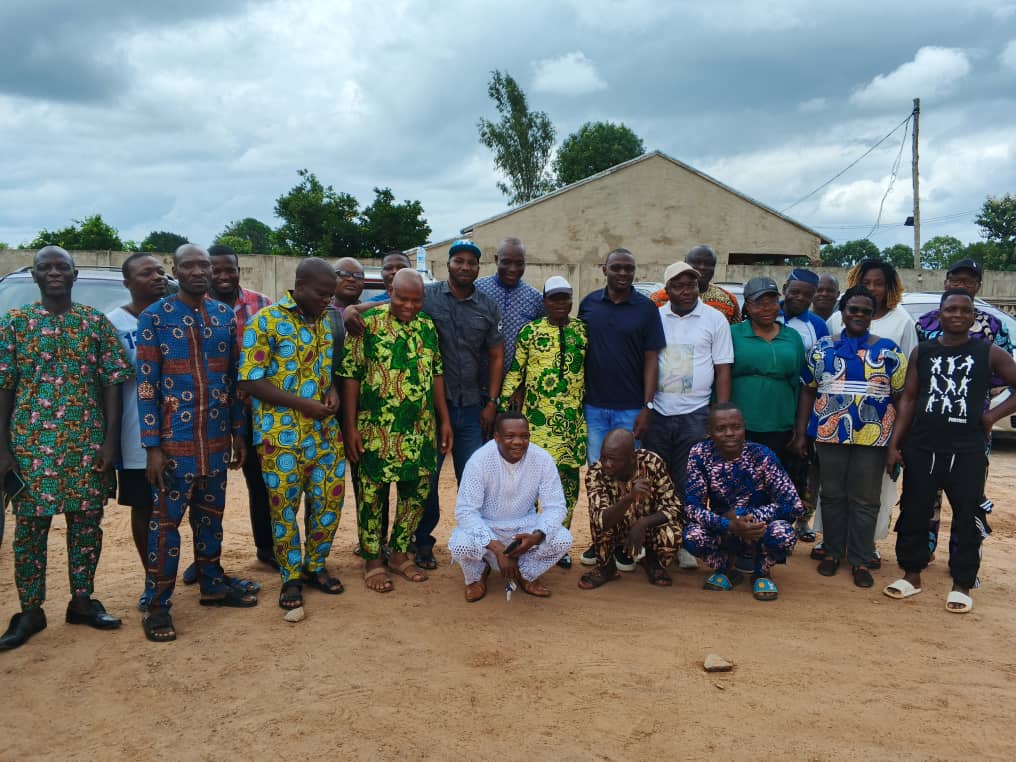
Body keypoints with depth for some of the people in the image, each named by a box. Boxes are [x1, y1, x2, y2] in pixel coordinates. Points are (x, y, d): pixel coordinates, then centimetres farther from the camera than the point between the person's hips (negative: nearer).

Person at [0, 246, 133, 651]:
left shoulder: (96, 321, 3)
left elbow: (112, 383, 2)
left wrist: (110, 440, -5)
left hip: (87, 440, 1)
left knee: (87, 521, 8)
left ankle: (82, 599, 22)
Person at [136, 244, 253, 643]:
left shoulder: (226, 315, 7)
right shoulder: (155, 317, -6)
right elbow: (146, 385, -9)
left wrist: (239, 433, 9)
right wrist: (152, 446, -13)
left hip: (217, 438, 5)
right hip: (175, 439, -4)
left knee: (211, 516, 15)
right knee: (165, 521, 2)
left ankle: (212, 584, 29)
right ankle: (157, 604, 11)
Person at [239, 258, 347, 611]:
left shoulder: (325, 320, 10)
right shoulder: (266, 321, -11)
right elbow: (249, 381, -14)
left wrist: (333, 391, -2)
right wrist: (302, 403, -19)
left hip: (325, 431, 6)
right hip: (281, 433, -6)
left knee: (330, 501, 10)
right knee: (284, 507, 4)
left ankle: (315, 566, 29)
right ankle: (291, 578, 20)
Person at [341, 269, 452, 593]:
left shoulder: (428, 327, 7)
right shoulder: (367, 324, -7)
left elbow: (437, 374, 13)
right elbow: (350, 375, -7)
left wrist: (444, 420, 10)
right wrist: (350, 426, -11)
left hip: (421, 430, 5)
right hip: (375, 429, -5)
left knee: (417, 490, 10)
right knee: (372, 493, 5)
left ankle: (400, 553, 27)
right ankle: (372, 560, 19)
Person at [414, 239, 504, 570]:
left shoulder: (488, 307, 7)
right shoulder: (427, 296, -2)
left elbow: (496, 356, 10)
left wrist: (492, 402, 4)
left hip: (472, 406, 2)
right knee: (426, 475, 5)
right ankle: (423, 541, 20)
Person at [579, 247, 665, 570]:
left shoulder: (646, 308, -1)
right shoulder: (588, 304, 4)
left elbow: (651, 359, -2)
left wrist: (647, 407, -8)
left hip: (630, 409, -2)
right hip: (594, 407, 2)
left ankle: (624, 543, 18)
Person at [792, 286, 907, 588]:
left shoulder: (888, 350, 2)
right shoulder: (822, 348, 5)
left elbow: (901, 396, 3)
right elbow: (808, 391, 7)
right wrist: (801, 433, 3)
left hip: (872, 438, -1)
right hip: (829, 435, 1)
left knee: (865, 500, 6)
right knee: (832, 495, 11)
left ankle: (860, 560, 16)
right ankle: (832, 552, 24)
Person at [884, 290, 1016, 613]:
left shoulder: (989, 353, 2)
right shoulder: (922, 352, 7)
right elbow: (908, 398, 7)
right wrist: (894, 444, 2)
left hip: (968, 452, -2)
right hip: (921, 450, 2)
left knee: (967, 519, 4)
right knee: (914, 514, 9)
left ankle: (961, 584, 18)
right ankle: (912, 574, 25)